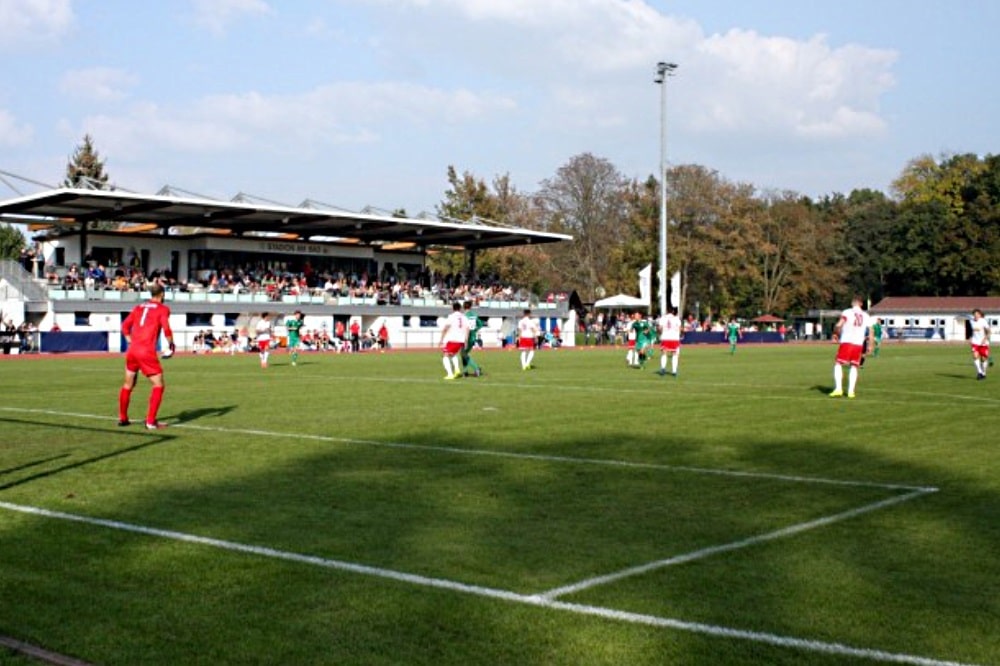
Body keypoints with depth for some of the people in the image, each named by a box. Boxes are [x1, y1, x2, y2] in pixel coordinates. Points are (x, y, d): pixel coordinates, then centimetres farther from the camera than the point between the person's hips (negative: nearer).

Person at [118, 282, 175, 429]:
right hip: (147, 352, -6)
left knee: (128, 385, 19)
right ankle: (151, 421, -3)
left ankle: (122, 418, 28)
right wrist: (171, 344, 3)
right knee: (159, 385, 3)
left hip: (132, 350, 6)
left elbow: (125, 326, 13)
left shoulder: (139, 307, 15)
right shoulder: (163, 309, 0)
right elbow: (166, 329, -12)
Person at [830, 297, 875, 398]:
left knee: (838, 364, 3)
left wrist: (836, 334, 8)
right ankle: (851, 391, 6)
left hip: (846, 342, -3)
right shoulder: (866, 316, 11)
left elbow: (838, 326, -11)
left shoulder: (847, 312, -1)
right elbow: (871, 332, 8)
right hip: (859, 344, 3)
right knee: (854, 367, 12)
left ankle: (838, 388, -9)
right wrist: (870, 346, 15)